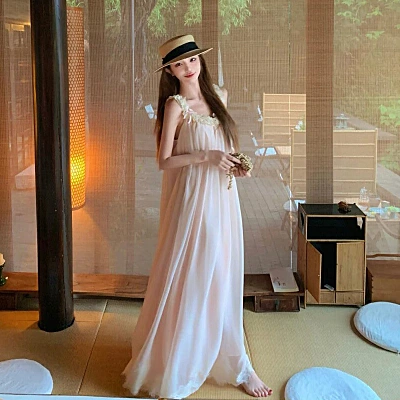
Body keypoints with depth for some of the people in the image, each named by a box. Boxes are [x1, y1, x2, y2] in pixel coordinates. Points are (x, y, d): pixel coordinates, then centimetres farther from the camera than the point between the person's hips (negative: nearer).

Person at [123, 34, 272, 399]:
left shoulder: (219, 95, 10)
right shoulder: (175, 105, -9)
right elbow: (164, 161, -11)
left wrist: (237, 163, 2)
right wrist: (205, 156, -20)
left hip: (223, 199, 6)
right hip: (192, 201, -6)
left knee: (223, 279, 14)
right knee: (188, 280, 0)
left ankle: (231, 361, 30)